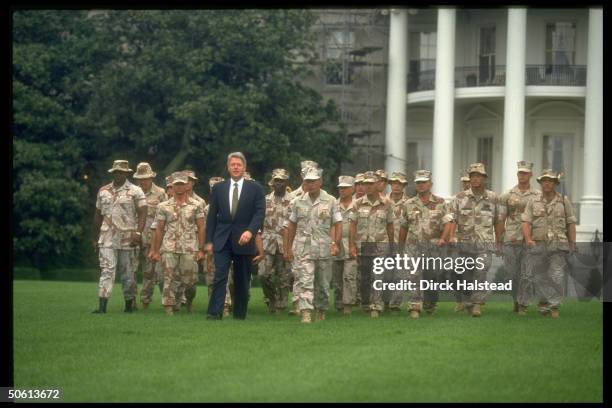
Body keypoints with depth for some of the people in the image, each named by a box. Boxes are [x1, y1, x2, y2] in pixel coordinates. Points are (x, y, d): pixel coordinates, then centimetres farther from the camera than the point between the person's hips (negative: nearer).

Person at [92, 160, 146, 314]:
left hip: (128, 239, -2)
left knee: (128, 273, 5)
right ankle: (102, 305, -14)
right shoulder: (103, 191, 12)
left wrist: (138, 232, -18)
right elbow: (98, 215, 18)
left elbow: (142, 214, -5)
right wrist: (95, 238, 19)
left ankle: (129, 305, 16)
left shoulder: (135, 191, 2)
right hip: (107, 239, 2)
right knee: (106, 271, -8)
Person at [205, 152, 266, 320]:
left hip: (244, 240, 0)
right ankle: (214, 312, -16)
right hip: (222, 241, 1)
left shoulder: (255, 188, 3)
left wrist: (250, 231, -21)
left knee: (242, 280, 6)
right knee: (220, 276, -11)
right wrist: (209, 241, 5)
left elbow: (260, 213, -5)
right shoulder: (218, 188, 9)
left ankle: (240, 315, 14)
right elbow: (212, 216, 10)